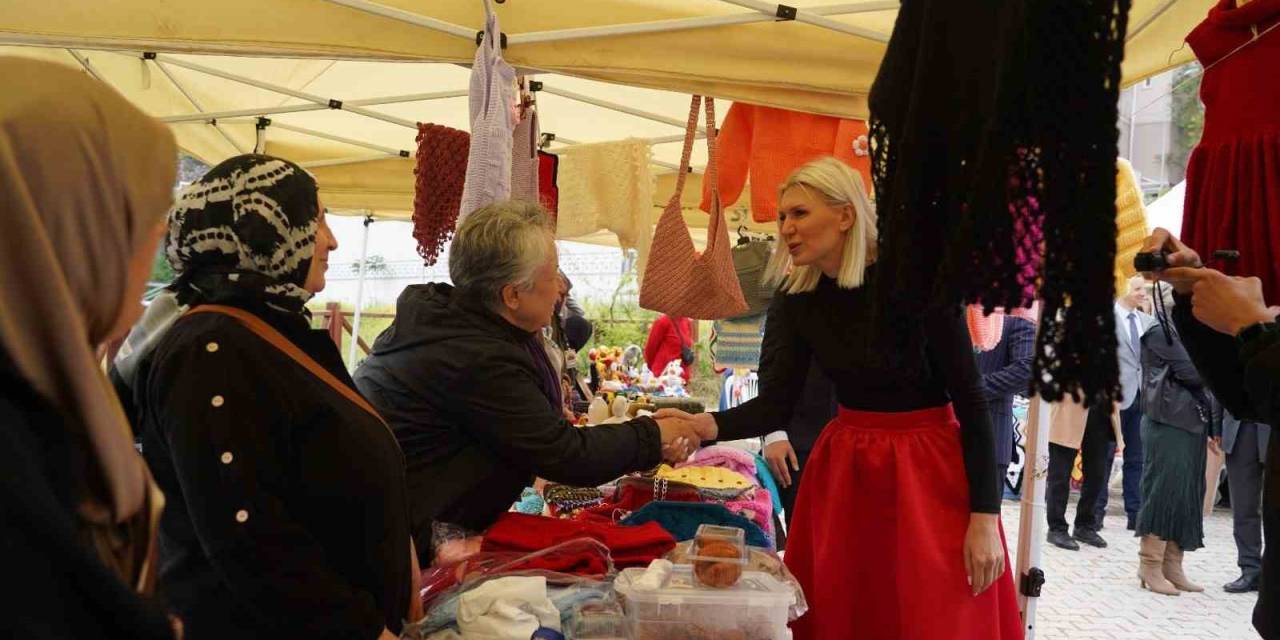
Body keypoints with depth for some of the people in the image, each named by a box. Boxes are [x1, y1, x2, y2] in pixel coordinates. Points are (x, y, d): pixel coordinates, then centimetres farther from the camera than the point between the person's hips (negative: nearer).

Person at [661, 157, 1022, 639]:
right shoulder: (795, 299, -2)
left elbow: (971, 400, -14)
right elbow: (776, 404, -7)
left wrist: (985, 517, -16)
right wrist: (706, 425, -27)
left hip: (932, 471, -4)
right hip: (845, 470, 4)